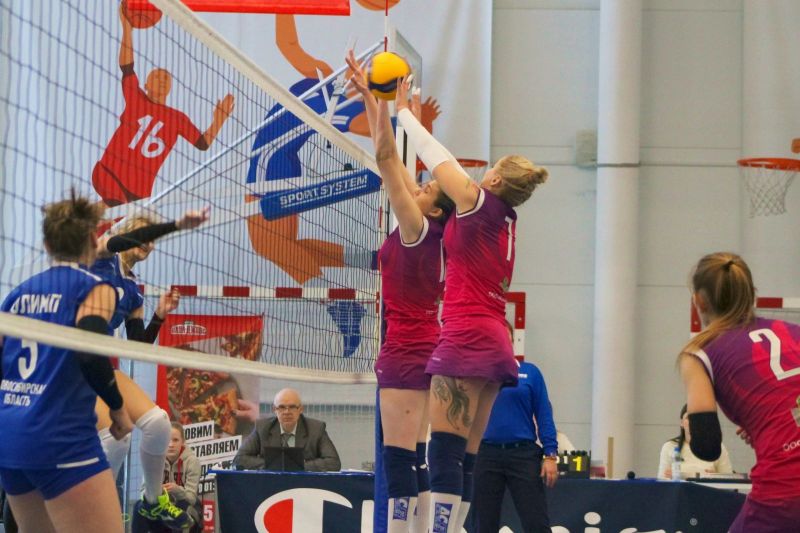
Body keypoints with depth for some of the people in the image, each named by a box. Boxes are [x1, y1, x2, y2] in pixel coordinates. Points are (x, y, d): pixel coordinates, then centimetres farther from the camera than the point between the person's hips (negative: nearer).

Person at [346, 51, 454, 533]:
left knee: (398, 457, -10)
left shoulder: (419, 229, -11)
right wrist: (370, 99, 12)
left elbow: (387, 158, -17)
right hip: (423, 348, 9)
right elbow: (389, 159, 11)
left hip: (406, 353, -9)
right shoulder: (420, 232, 9)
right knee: (414, 457, 9)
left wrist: (379, 100, -17)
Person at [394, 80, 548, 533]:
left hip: (467, 338, -9)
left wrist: (403, 110, 19)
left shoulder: (481, 204, -4)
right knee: (464, 457, 6)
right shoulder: (507, 221, 17)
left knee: (445, 452, -11)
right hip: (495, 343, 9)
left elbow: (437, 156, 5)